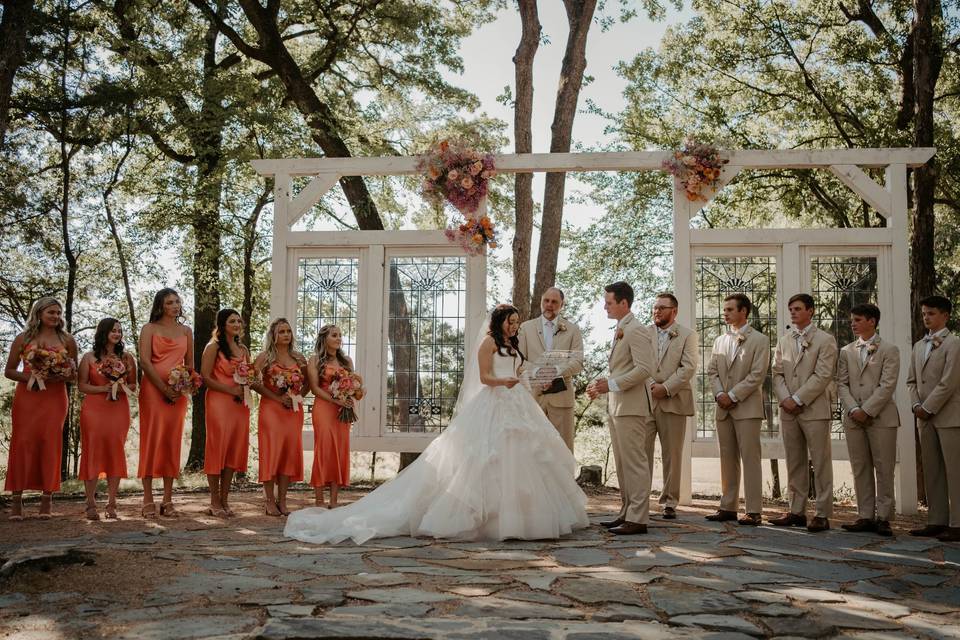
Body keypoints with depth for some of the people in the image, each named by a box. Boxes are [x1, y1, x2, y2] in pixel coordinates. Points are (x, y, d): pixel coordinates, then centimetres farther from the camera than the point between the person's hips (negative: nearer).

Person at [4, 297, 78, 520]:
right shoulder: (23, 339, 8)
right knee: (22, 442, -6)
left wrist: (61, 377, -11)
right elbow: (9, 370, 8)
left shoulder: (67, 340, 10)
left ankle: (47, 498, 1)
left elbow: (74, 373, 12)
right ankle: (17, 498, -2)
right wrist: (29, 377, -10)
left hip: (55, 397, 0)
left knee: (50, 442, -4)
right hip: (27, 396, 0)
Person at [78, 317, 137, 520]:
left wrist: (122, 388, -9)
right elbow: (82, 386, 2)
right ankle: (91, 505, 1)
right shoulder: (89, 357, 5)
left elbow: (133, 385, 12)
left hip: (119, 410, 2)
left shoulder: (127, 357, 11)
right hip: (94, 409, -2)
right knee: (92, 452, -4)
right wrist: (104, 388, -12)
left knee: (116, 453, -2)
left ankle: (111, 504, 3)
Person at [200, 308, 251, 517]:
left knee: (234, 450, 4)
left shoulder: (243, 350, 17)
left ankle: (224, 500, 11)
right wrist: (231, 390, -13)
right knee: (217, 449, -4)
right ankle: (215, 503, 2)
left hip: (240, 404, 6)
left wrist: (245, 386, -1)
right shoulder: (213, 347, -2)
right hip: (219, 403, -6)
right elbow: (205, 378, -10)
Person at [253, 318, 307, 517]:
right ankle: (270, 502, 1)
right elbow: (254, 382, -12)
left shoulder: (299, 358, 11)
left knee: (290, 452, 3)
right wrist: (278, 398, -14)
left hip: (294, 411, 4)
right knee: (272, 451, -5)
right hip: (271, 410, -4)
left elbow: (308, 382, 21)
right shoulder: (265, 357, -1)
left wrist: (298, 396, 2)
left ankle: (282, 501, 10)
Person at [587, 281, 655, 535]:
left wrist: (611, 384, -19)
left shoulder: (636, 330, -12)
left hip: (631, 407, -10)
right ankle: (627, 512, 20)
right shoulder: (620, 330, 18)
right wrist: (603, 386, 12)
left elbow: (644, 368, -20)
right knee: (622, 464, 13)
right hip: (616, 407, 10)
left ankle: (638, 519, -3)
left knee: (635, 463, -6)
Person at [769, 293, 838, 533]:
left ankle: (822, 514, 2)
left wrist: (798, 399, -13)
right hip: (789, 411, 5)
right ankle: (796, 511, 15)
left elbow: (823, 375, -10)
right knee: (795, 464, 9)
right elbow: (778, 373, 11)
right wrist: (785, 399, -5)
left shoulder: (825, 340, -1)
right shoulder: (784, 340, 15)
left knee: (821, 463, -2)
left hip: (815, 410, -5)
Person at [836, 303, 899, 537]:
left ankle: (883, 517, 4)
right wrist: (853, 410, -7)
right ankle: (865, 516, 10)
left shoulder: (889, 350, 1)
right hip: (854, 418, 4)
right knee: (860, 469, 5)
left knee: (884, 469, -1)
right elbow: (841, 384, 7)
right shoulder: (846, 351, 13)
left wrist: (866, 410, -13)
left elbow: (887, 385, -8)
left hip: (881, 417, -4)